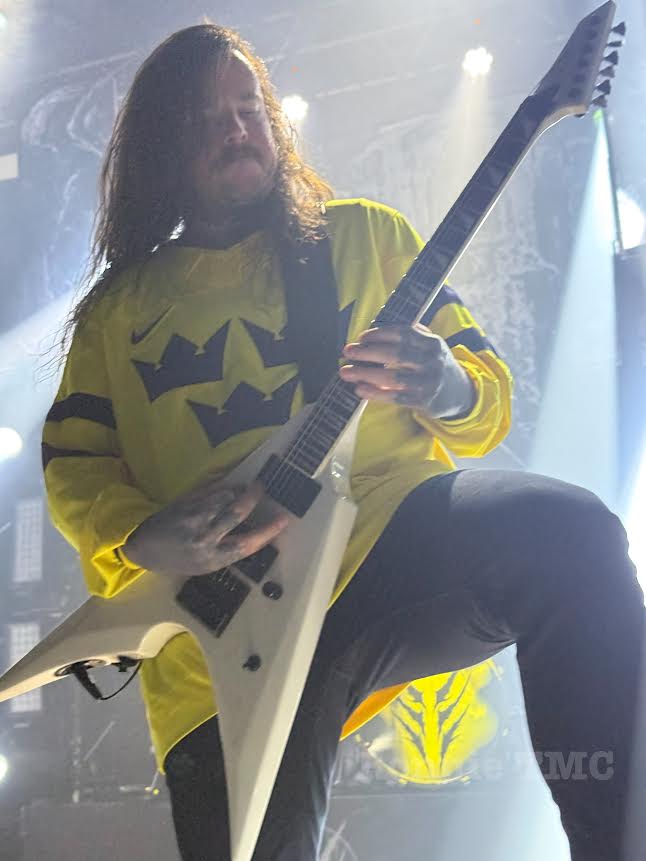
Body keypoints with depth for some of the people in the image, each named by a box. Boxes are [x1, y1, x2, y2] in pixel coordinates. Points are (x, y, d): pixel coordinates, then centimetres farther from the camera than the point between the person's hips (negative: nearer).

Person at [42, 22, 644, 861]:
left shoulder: (367, 234, 16)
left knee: (569, 531, -32)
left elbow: (489, 392, 14)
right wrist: (144, 540, -8)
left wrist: (450, 391, -12)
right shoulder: (119, 307, 19)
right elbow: (71, 462, 15)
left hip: (392, 539, -1)